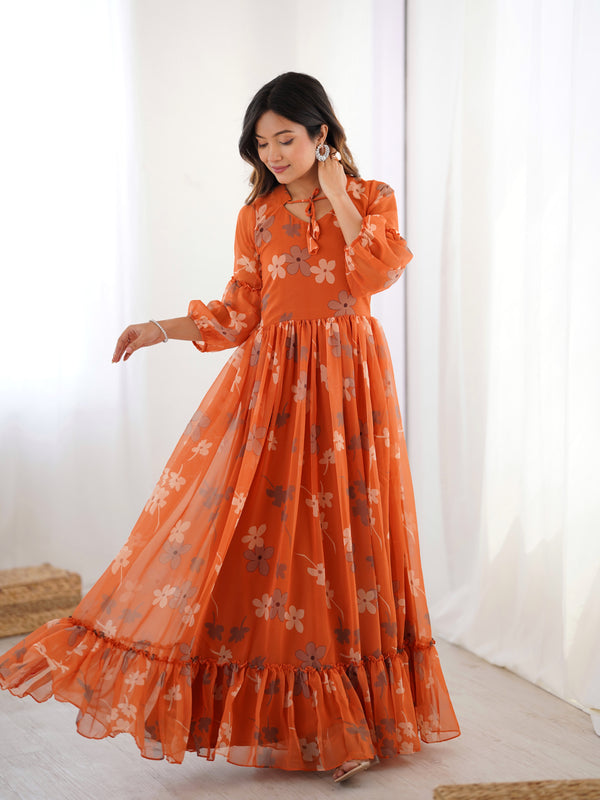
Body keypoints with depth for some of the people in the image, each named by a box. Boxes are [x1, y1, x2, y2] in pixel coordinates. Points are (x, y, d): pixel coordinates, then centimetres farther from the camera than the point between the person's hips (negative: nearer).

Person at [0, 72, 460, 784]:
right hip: (270, 382, 1)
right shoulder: (258, 215, 7)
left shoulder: (371, 198, 3)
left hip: (348, 383, -1)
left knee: (346, 531, 2)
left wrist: (336, 196, -10)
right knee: (258, 528, -3)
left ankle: (350, 716, 14)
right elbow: (238, 313, 7)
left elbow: (379, 272, -15)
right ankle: (267, 712, 10)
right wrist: (160, 330, -3)